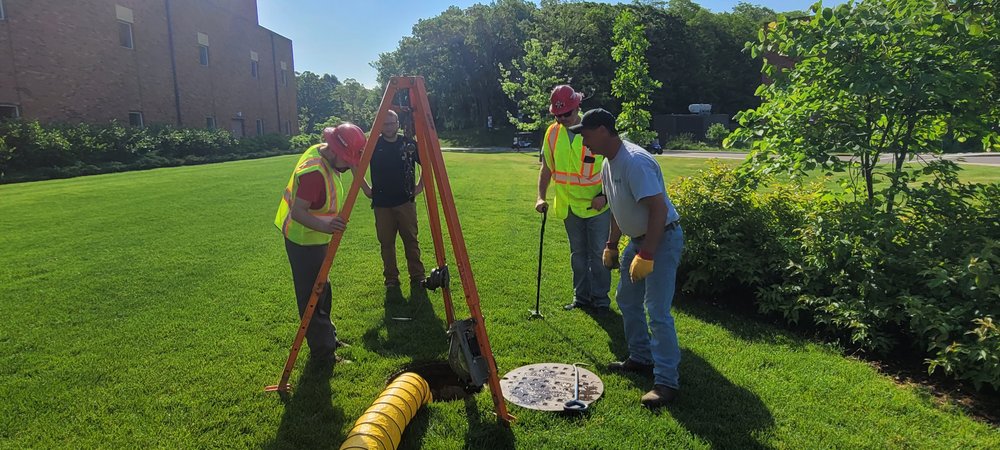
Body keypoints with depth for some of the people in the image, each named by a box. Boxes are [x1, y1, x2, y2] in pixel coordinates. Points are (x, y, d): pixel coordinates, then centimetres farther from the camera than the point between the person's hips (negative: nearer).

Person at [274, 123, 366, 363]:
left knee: (321, 290, 20)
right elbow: (298, 212, -32)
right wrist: (323, 226, -47)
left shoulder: (320, 152, -2)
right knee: (312, 296, -2)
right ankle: (323, 354, 9)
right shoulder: (314, 172, -30)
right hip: (304, 240, -10)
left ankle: (329, 339, 35)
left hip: (314, 237, 10)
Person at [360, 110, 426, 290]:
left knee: (411, 240, 2)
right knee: (386, 243, 5)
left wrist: (420, 185, 5)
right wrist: (365, 188, 4)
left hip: (406, 202, 0)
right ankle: (391, 279, 17)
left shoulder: (409, 144, 1)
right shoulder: (372, 145, -1)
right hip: (381, 204, 0)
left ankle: (417, 277, 11)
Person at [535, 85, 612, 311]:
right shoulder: (552, 133, -1)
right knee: (577, 254, 14)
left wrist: (605, 195, -15)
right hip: (569, 206, 4)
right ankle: (581, 296, 27)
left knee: (598, 253, 4)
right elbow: (546, 168, 6)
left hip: (597, 205, -4)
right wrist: (541, 197, -4)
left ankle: (600, 298, 18)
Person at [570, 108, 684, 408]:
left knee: (657, 312, -11)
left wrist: (646, 256, -31)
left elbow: (659, 209, -30)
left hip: (662, 238, -10)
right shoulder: (608, 164, 6)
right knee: (626, 300, 17)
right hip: (638, 238, 10)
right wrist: (611, 245, 18)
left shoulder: (635, 162, -26)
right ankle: (641, 358, 32)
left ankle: (667, 381, -1)